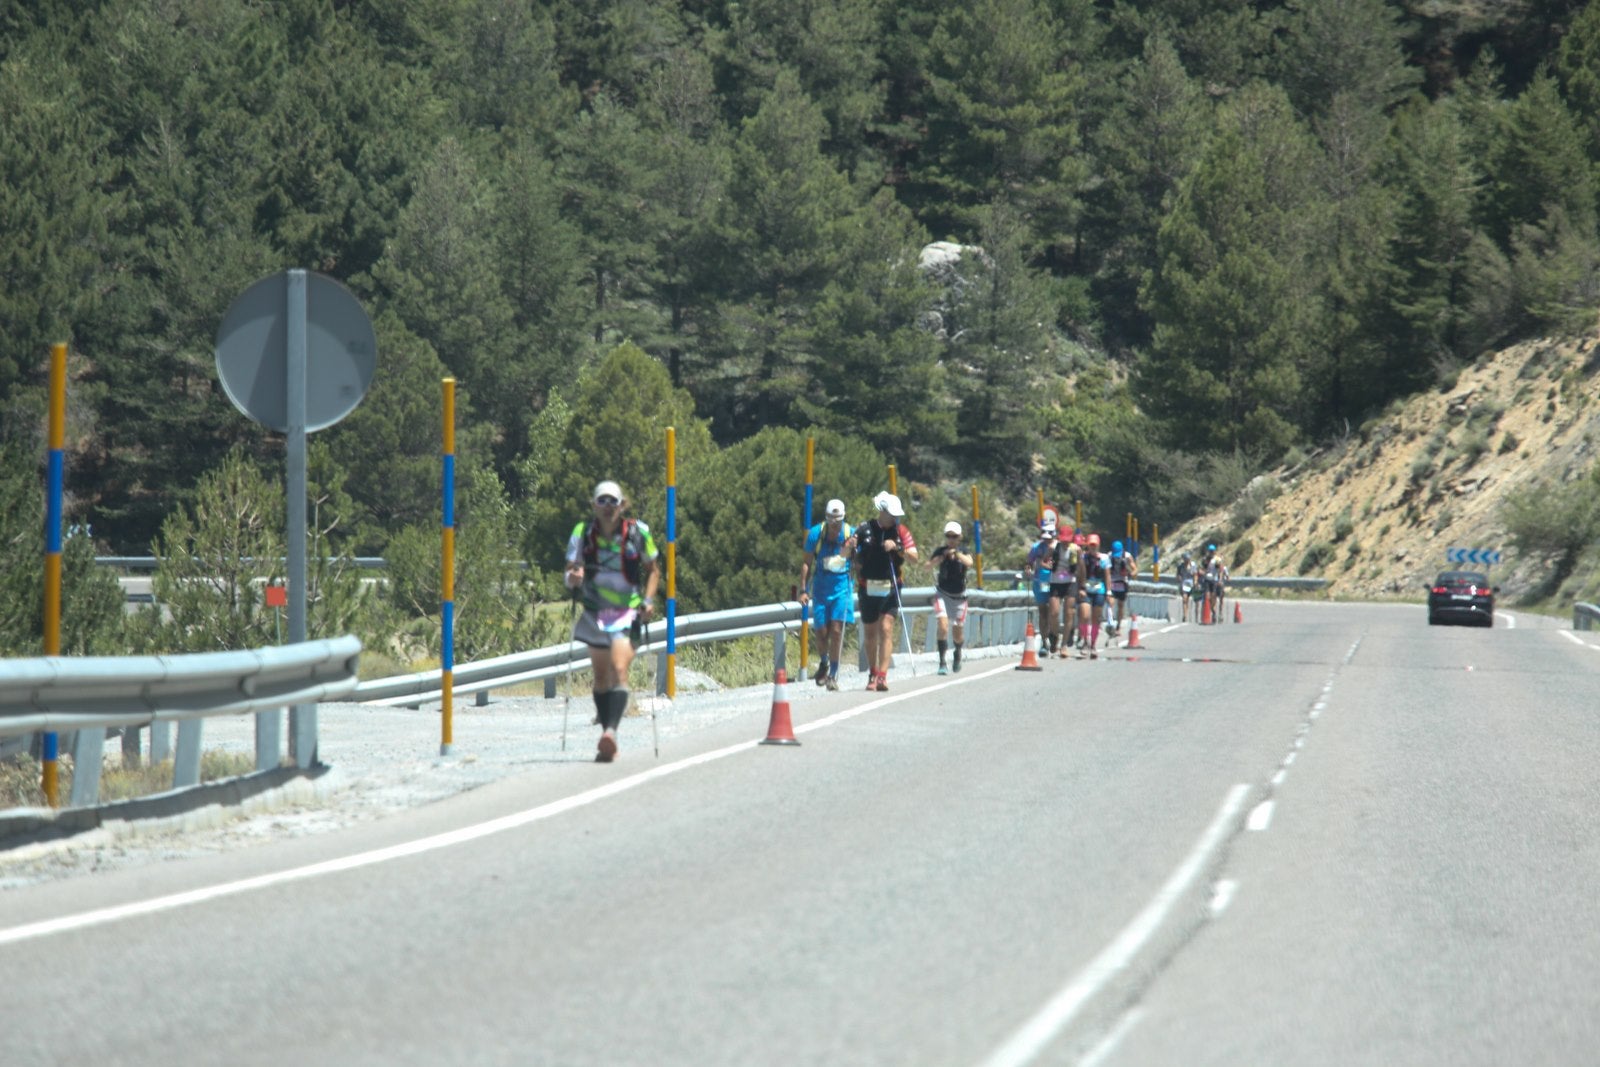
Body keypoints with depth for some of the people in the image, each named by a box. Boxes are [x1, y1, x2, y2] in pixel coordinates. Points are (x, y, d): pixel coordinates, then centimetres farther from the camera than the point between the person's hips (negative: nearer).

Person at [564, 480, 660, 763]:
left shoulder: (638, 532, -6)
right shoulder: (582, 533, -3)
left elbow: (652, 570, 7)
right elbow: (569, 576, -1)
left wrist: (648, 600, -7)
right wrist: (574, 578, -25)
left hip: (628, 612, -3)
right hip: (595, 612, 3)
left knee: (619, 670, -20)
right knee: (601, 676, 9)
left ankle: (611, 731, -32)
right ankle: (608, 743, 20)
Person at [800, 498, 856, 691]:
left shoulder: (850, 534, -4)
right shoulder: (815, 533, -5)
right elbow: (807, 563, 2)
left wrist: (852, 549, -18)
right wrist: (803, 590, -2)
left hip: (842, 587, -1)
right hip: (821, 587, 1)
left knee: (836, 630, -10)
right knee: (822, 632, 3)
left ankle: (833, 675, -2)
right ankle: (823, 663, 32)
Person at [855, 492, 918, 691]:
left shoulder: (900, 531, 0)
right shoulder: (864, 529, -1)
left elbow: (914, 558, -4)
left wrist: (897, 548, -19)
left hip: (890, 588, -1)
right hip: (868, 587, 1)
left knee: (886, 629, -12)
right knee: (871, 632, 10)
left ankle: (882, 677, -15)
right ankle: (872, 674, 24)